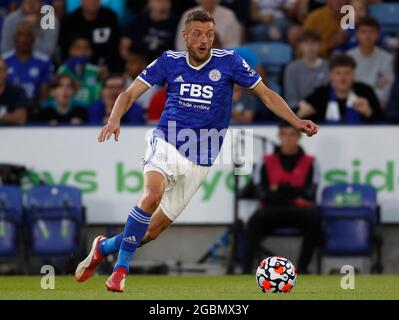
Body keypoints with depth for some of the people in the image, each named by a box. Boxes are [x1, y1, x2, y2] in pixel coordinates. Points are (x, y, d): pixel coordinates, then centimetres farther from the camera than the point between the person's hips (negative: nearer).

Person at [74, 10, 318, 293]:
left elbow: (267, 94, 3)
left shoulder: (228, 62, -3)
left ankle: (104, 247, 30)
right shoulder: (170, 61, 0)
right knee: (152, 195, -32)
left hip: (199, 160, 1)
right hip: (166, 144, -1)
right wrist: (115, 120, -18)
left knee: (152, 231, 3)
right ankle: (121, 268, -19)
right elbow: (130, 94, 2)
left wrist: (296, 121, -10)